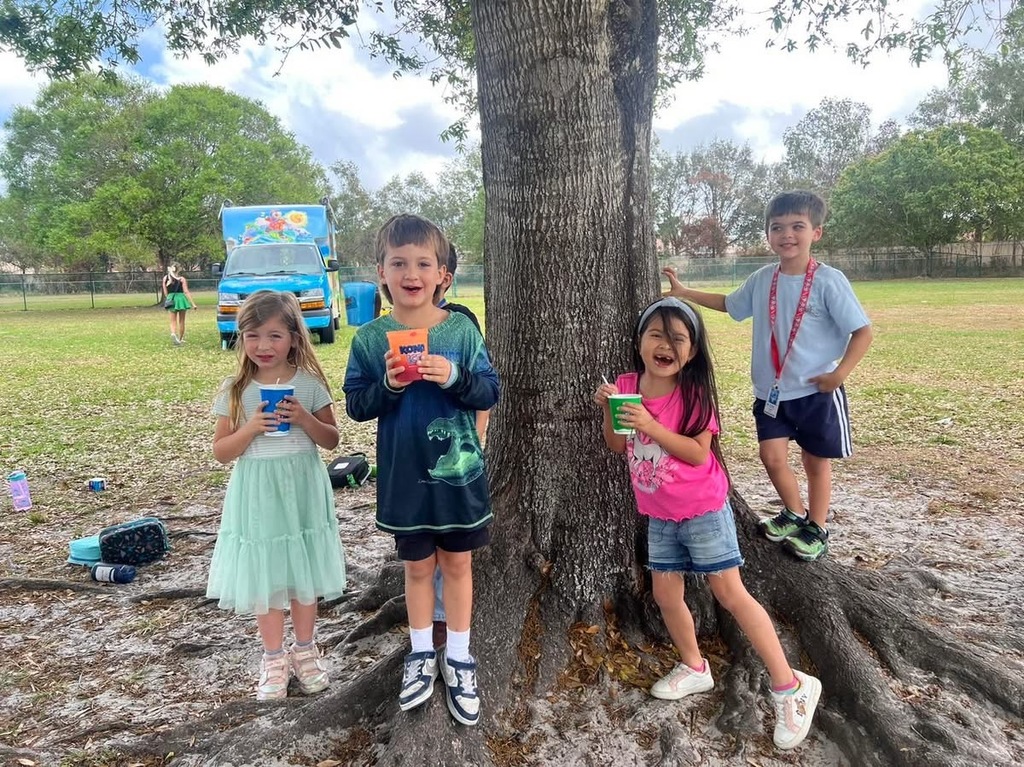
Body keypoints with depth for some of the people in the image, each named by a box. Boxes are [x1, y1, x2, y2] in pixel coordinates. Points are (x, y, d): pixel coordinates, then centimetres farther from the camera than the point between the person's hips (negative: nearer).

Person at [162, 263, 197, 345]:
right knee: (181, 321, 11)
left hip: (171, 299, 2)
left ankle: (173, 334, -24)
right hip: (180, 298, -2)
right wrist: (193, 303, -9)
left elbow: (165, 292, 6)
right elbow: (186, 292, -9)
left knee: (173, 321, 5)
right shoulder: (181, 279, -5)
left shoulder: (165, 278, 3)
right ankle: (181, 339, 19)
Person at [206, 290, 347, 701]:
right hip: (257, 497, 0)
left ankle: (305, 651, 33)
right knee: (263, 578, 10)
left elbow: (332, 440, 1)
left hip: (302, 493, 0)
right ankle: (274, 658, 29)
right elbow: (221, 452, -2)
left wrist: (304, 420, -18)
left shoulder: (310, 384, -5)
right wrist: (252, 428, -19)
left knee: (304, 574, 13)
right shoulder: (234, 390, -5)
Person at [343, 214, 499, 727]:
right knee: (417, 566, 17)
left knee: (457, 564, 14)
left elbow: (490, 392, -6)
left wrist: (454, 377, -24)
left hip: (458, 473, 0)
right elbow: (355, 406, -3)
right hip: (404, 476, 0)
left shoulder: (462, 330, -6)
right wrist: (388, 385, -22)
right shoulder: (370, 338, -6)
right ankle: (421, 654, 37)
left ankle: (458, 659, 32)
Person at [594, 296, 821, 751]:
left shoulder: (694, 392, -17)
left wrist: (650, 424, -31)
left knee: (730, 594, -2)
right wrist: (608, 409, -13)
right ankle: (694, 668, 35)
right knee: (665, 595, 12)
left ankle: (790, 686, 10)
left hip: (703, 510, -5)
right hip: (659, 515, 6)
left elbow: (698, 452, -22)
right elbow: (617, 448, 4)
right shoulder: (628, 386, -2)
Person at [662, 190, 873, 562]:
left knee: (816, 461, 11)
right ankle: (795, 514, 27)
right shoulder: (762, 279, 1)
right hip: (772, 391, 4)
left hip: (817, 391, -4)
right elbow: (729, 304, 20)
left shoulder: (828, 281, -14)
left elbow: (862, 331, -11)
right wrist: (684, 292, 15)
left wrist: (839, 373, -18)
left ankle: (816, 529, 30)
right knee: (772, 456, 0)